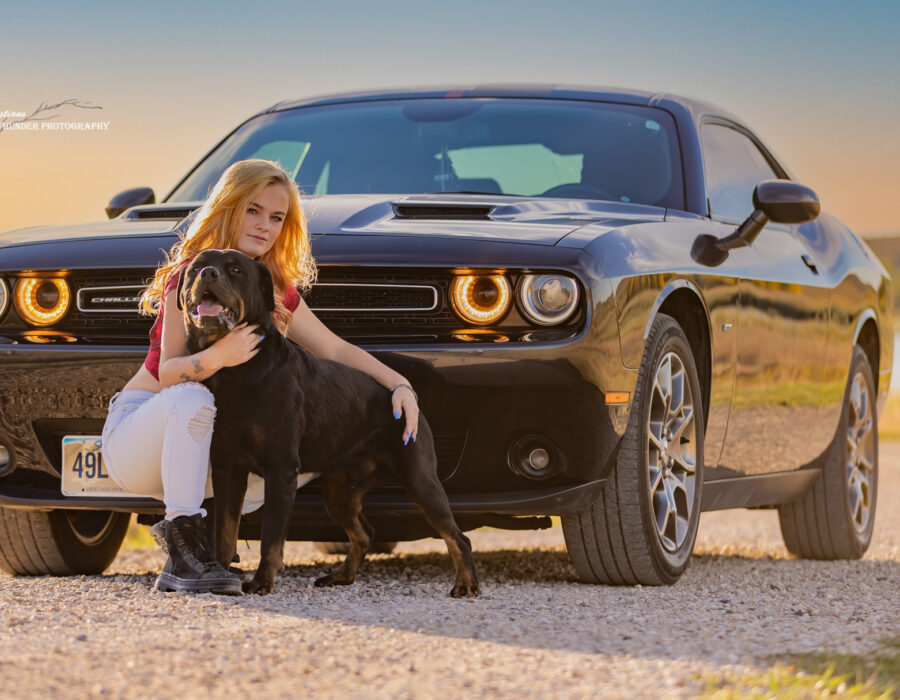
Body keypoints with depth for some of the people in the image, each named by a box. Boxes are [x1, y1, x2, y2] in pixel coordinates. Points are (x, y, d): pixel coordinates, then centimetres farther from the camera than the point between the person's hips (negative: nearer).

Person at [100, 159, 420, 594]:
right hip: (135, 432, -7)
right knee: (192, 398, -38)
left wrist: (399, 384, -7)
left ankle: (181, 523, -3)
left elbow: (336, 350, 10)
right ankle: (185, 557, -37)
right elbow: (168, 372, -27)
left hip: (191, 440, 7)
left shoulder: (277, 292, 5)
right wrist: (216, 357, -48)